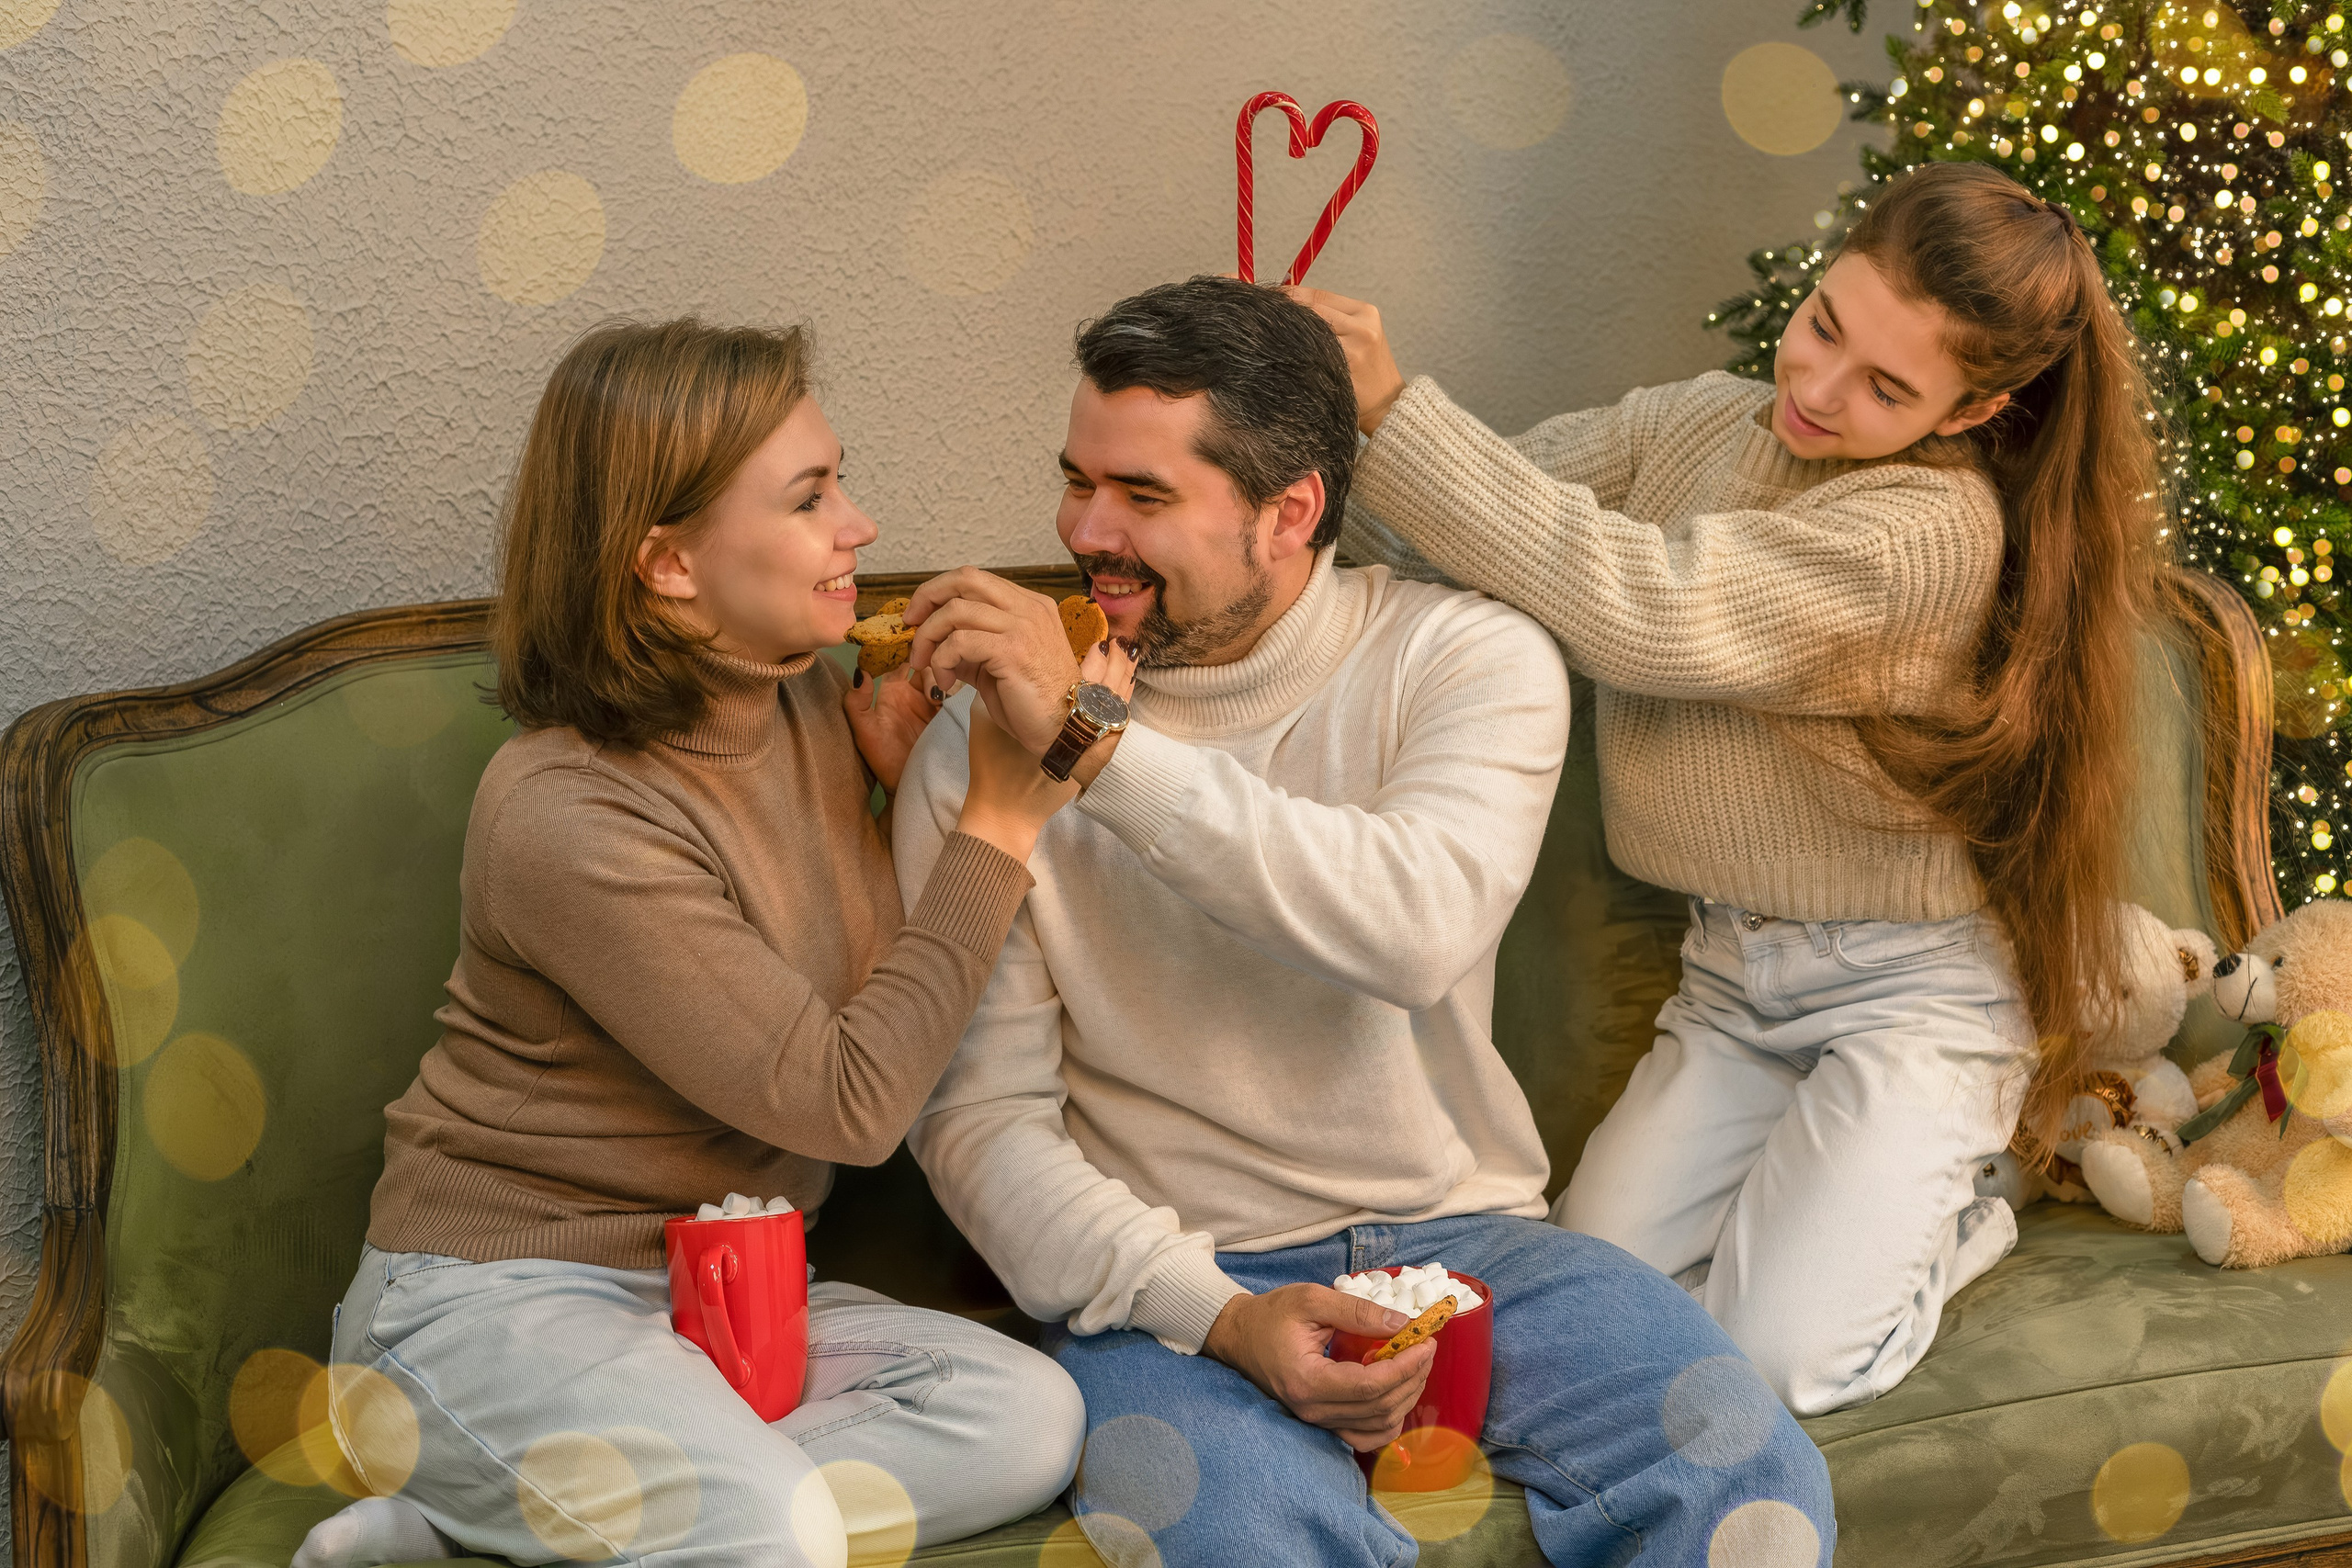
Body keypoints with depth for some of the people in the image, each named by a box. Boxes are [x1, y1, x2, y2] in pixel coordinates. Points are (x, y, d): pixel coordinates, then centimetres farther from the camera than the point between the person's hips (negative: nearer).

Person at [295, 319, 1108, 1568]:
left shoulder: (815, 698, 4)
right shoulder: (563, 817, -21)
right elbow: (849, 1102, -18)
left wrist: (912, 785, -1)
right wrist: (997, 824, -13)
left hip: (721, 1294, 9)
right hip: (499, 1292, -9)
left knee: (1026, 1416, -17)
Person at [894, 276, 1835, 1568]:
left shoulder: (1470, 661, -1)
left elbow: (1421, 927, -22)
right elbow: (981, 1115, -3)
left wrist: (1098, 742, -25)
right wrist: (1215, 1316, -18)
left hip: (1460, 1232, 2)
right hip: (1170, 1278, -1)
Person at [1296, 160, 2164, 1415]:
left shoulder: (1936, 528, -24)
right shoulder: (1689, 427, 1)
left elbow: (1648, 613, -34)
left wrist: (1392, 412, -36)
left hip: (1911, 991, -6)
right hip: (1735, 975, 6)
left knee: (1770, 1363, -16)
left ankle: (1931, 1222, 15)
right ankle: (1820, 1196, 21)